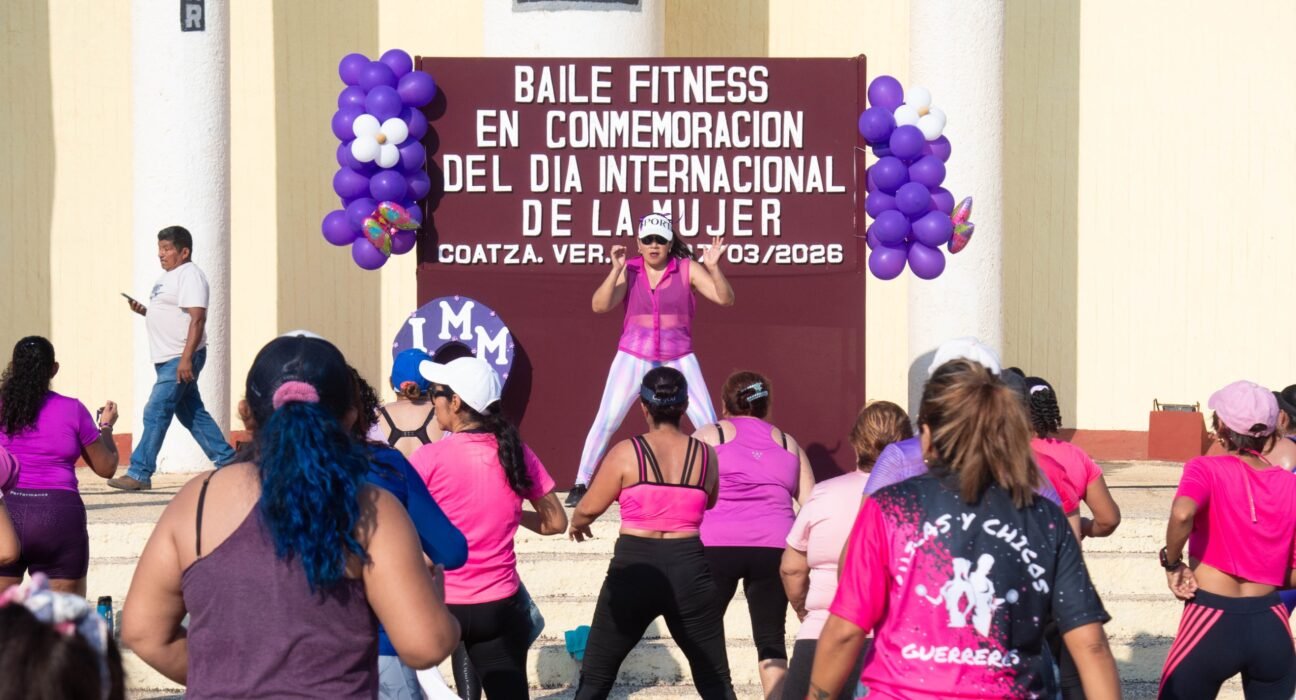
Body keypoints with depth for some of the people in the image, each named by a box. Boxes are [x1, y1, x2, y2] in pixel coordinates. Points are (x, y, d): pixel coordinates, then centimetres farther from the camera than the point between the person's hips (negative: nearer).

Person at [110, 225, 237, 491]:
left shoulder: (190, 275, -13)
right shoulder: (169, 276, 18)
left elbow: (197, 318, -21)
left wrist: (186, 359, -27)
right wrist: (143, 310, 7)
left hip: (181, 359, -10)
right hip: (167, 359, 10)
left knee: (155, 412, -11)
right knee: (192, 414, 13)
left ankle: (139, 474, -9)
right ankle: (227, 462, 19)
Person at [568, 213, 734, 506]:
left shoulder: (687, 269, -4)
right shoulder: (629, 271, -3)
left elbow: (725, 298, -10)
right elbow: (600, 306, -12)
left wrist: (713, 267, -26)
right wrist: (616, 270, -23)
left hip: (679, 359, 0)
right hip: (633, 357, 0)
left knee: (709, 424, -1)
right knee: (605, 422, -4)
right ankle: (580, 484, 5)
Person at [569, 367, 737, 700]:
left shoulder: (626, 453, -6)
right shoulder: (706, 454, 1)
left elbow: (588, 509, 2)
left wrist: (576, 524, 25)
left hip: (634, 571, -2)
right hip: (689, 570, 2)